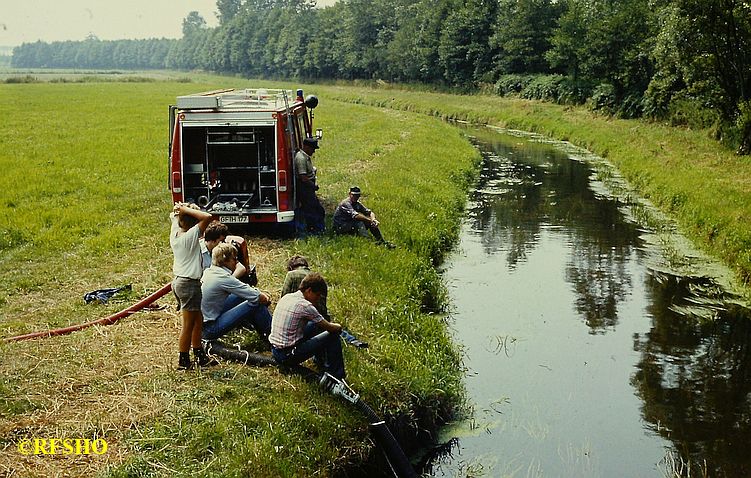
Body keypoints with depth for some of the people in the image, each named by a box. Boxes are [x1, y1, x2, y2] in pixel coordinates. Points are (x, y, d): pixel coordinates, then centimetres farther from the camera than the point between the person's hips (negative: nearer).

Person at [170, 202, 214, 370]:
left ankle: (199, 356, 30)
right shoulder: (191, 235, -19)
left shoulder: (174, 234, 3)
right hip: (189, 284, -9)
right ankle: (183, 362, 9)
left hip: (178, 282, 9)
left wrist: (180, 210, 3)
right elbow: (207, 217, -28)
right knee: (188, 325, 1)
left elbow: (174, 216, 23)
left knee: (198, 320, 19)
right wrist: (187, 209, -21)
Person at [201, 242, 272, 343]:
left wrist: (262, 294, 7)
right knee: (256, 304, -11)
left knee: (243, 294, 13)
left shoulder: (208, 271, 6)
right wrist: (266, 299, 4)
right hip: (210, 329, -9)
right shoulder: (223, 278, -21)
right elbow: (257, 297, -18)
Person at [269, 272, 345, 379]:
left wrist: (330, 325, 20)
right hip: (288, 356, -9)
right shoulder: (305, 306, -18)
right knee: (333, 335, -2)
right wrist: (338, 327, 12)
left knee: (316, 325, 22)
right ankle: (336, 375, 8)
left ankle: (320, 359, 37)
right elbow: (331, 328, -10)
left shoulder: (286, 297, 6)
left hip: (275, 351, 9)